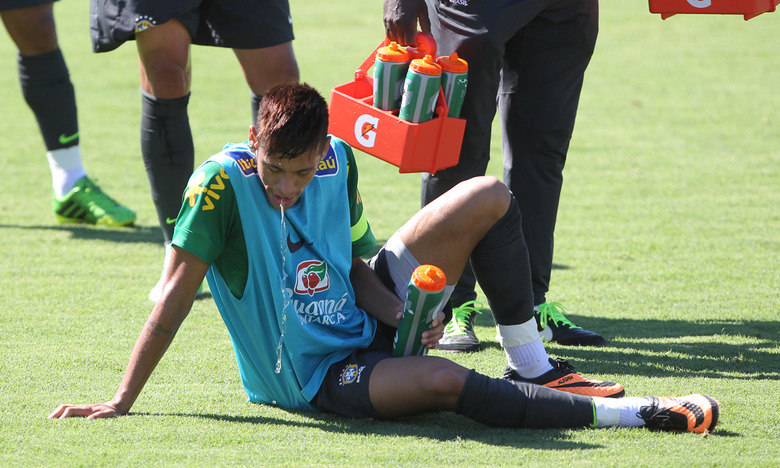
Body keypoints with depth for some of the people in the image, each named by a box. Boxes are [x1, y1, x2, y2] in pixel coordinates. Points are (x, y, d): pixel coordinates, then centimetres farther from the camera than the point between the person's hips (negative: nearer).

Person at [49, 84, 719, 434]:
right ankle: (640, 412, -29)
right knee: (443, 381, -37)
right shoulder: (223, 180, -22)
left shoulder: (338, 162, -4)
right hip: (314, 380, -7)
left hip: (365, 328, 7)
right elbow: (177, 293, -21)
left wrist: (404, 318, -13)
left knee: (489, 198, 0)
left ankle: (533, 371, 6)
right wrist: (121, 402, -21)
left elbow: (353, 265, 7)